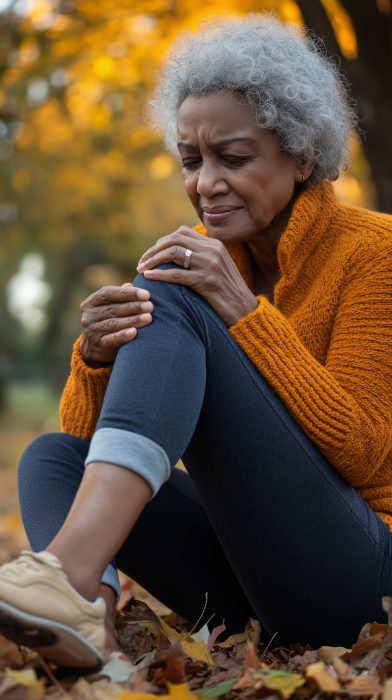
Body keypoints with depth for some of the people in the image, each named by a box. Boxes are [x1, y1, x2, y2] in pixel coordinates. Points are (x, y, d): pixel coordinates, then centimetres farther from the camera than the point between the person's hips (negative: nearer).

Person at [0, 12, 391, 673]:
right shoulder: (199, 259, 9)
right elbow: (88, 435, 2)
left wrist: (243, 311, -22)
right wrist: (96, 357, -21)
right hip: (245, 585, 6)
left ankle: (69, 569, -40)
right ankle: (85, 609, -38)